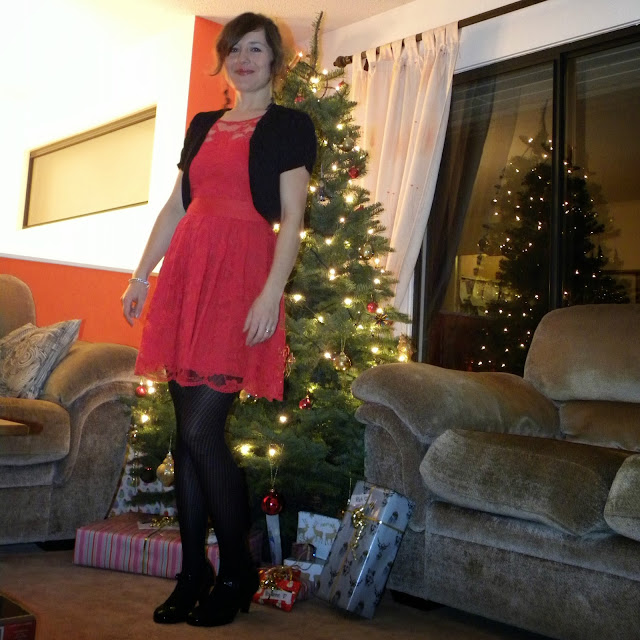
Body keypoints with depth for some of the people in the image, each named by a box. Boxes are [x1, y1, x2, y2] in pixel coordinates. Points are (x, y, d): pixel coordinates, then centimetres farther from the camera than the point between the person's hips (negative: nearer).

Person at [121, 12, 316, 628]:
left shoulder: (290, 126, 5)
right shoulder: (203, 125, 22)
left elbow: (292, 219, -4)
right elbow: (175, 207, 21)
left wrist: (271, 292, -15)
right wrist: (141, 275, 15)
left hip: (243, 276, -5)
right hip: (188, 270, 6)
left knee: (201, 430, -11)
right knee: (187, 432, 4)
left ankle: (237, 572, 7)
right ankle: (193, 572, 15)